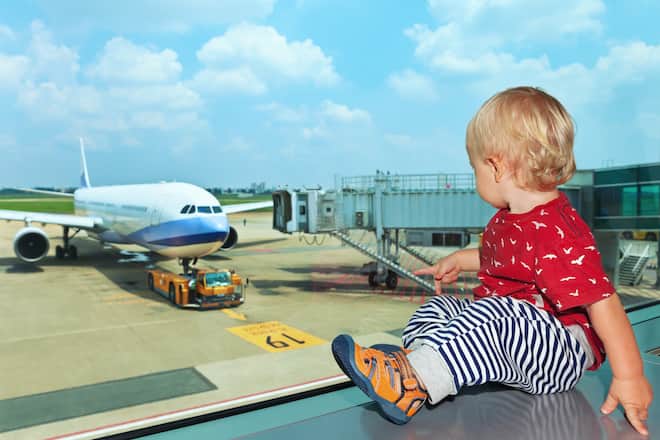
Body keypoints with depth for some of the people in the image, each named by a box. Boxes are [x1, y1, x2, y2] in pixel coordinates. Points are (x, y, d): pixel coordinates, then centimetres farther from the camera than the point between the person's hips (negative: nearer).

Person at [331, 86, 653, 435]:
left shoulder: (557, 234, -25)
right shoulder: (510, 218, 8)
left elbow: (603, 303, -25)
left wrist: (629, 377, -22)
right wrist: (460, 259, 27)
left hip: (559, 357, -10)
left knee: (493, 317, -37)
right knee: (440, 307, 6)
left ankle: (412, 384, -37)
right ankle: (413, 355, -20)